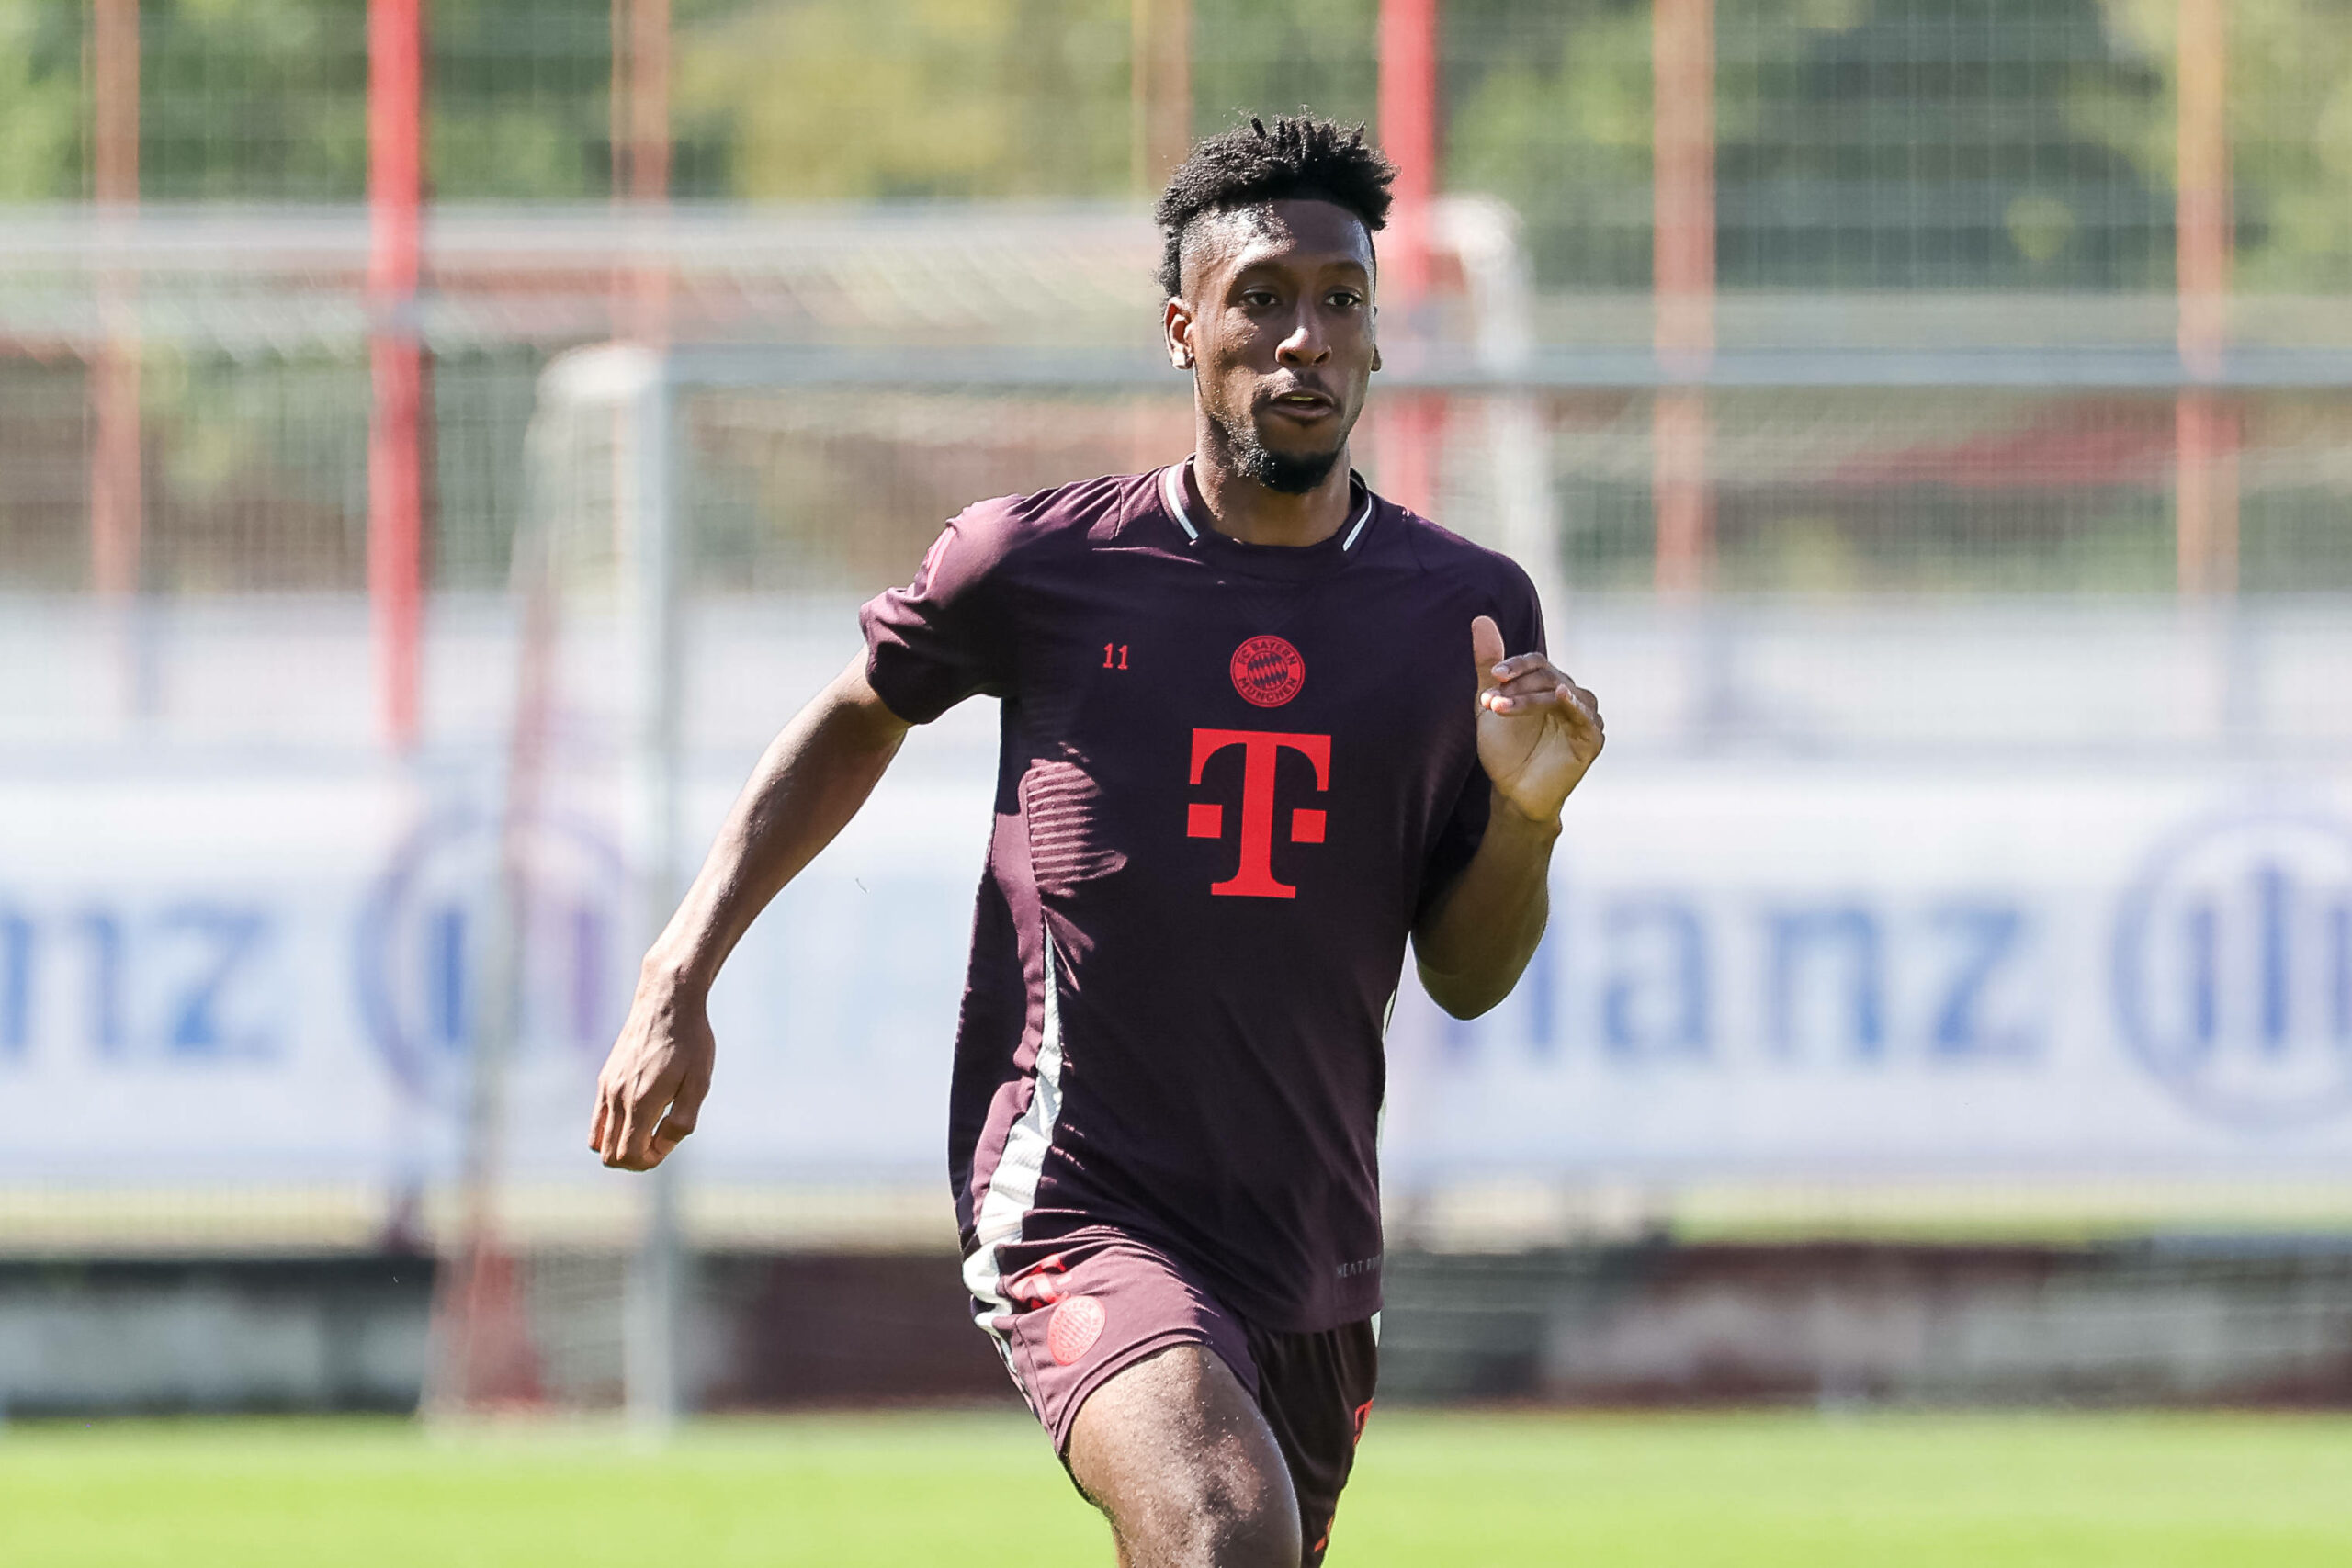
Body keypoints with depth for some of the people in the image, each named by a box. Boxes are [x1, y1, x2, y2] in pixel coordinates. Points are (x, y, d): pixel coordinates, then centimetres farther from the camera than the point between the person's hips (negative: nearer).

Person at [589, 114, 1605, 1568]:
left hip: (1316, 1243, 5)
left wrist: (1525, 815, -10)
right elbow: (854, 724, 18)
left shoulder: (1468, 611, 4)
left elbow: (1466, 975, 11)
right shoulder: (1043, 563, -3)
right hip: (1078, 1209, -5)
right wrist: (676, 987, 12)